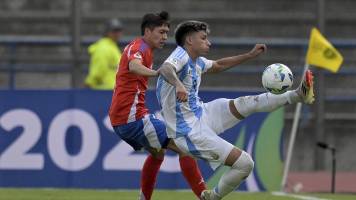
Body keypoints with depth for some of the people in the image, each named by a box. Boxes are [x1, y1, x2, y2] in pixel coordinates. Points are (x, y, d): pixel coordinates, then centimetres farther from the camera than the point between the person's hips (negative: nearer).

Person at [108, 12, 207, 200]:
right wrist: (156, 72, -56)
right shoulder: (140, 47, -12)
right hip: (134, 117, -10)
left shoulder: (136, 46, 19)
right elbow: (134, 66, -37)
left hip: (119, 120, 10)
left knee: (157, 152, 30)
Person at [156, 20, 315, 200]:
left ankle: (298, 95, 14)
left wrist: (250, 55, 30)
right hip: (191, 132, -9)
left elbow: (218, 66, 32)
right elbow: (165, 69, -42)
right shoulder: (180, 55, -19)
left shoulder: (196, 60, 10)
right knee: (244, 163, -13)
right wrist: (178, 85, -63)